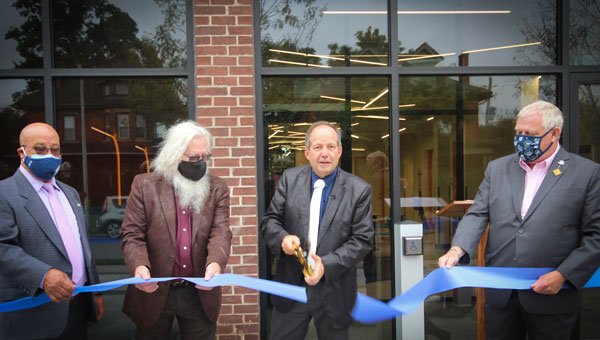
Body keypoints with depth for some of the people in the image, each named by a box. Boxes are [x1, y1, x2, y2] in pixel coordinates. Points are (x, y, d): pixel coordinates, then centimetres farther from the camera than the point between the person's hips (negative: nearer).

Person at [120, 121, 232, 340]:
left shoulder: (217, 188, 1)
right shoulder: (145, 185, -3)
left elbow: (221, 232, -8)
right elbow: (132, 234, -6)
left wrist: (215, 264, -29)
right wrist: (140, 266, -26)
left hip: (200, 294, 1)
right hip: (154, 292, -1)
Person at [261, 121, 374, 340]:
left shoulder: (359, 190, -6)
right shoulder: (290, 179, 0)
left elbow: (362, 239, -8)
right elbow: (270, 220, 2)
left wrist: (327, 264, -19)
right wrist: (283, 238, -20)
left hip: (334, 291, -1)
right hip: (291, 287, 1)